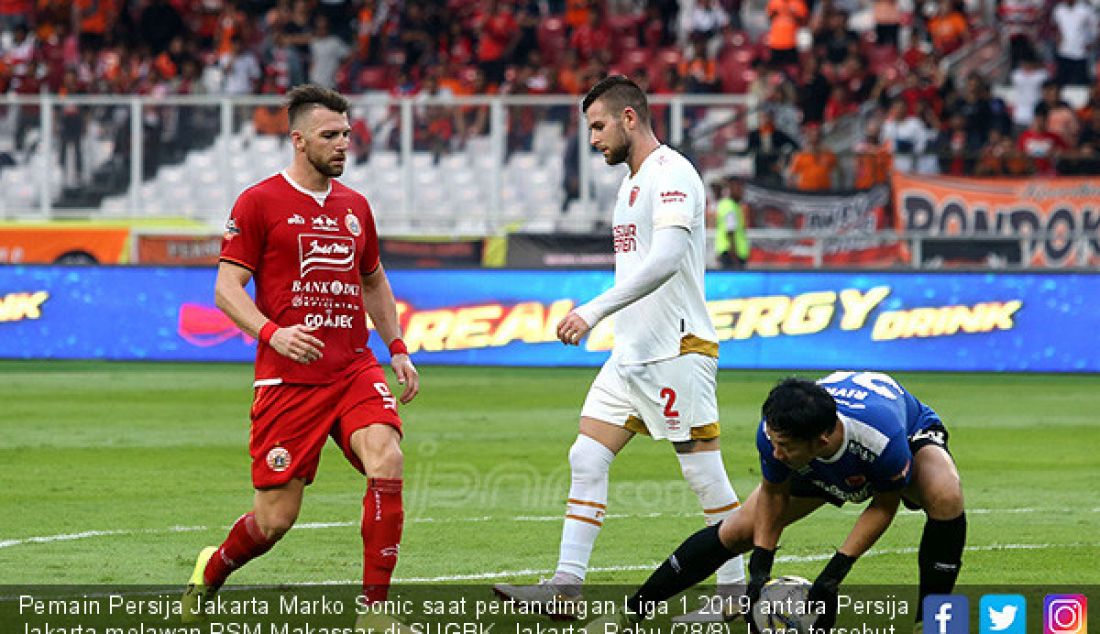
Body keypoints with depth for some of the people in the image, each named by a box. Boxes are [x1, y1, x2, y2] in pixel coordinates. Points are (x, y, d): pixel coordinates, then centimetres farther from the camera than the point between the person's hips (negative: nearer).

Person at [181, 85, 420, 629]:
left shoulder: (354, 207, 14)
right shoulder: (259, 202, -2)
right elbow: (227, 287, -5)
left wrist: (397, 348, 20)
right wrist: (272, 332, -21)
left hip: (354, 369, 4)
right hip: (288, 378, -4)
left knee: (386, 463, -22)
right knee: (276, 518, -2)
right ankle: (211, 573, 32)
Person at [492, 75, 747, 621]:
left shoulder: (672, 174, -13)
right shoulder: (633, 182, 17)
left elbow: (666, 258, -26)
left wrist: (595, 310, -29)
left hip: (677, 351, -10)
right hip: (632, 353, 10)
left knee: (704, 473, -4)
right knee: (586, 458, 2)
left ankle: (735, 591, 5)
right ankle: (566, 586, 0)